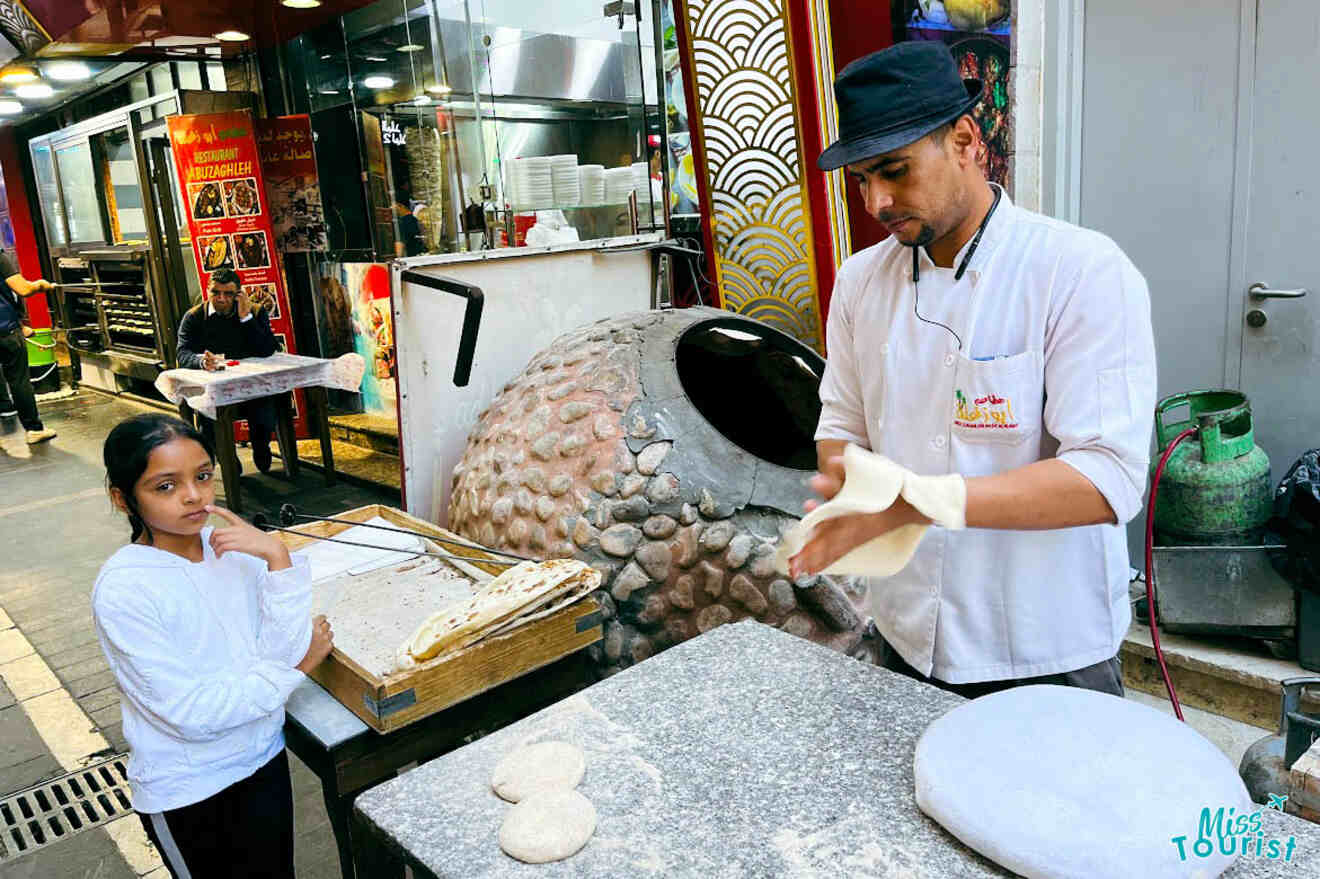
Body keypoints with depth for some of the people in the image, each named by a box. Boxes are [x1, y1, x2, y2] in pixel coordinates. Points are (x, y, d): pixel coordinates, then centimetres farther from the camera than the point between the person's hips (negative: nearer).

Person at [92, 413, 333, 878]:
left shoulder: (233, 544, -9)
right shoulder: (123, 589, -22)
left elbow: (284, 653, -15)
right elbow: (192, 713, -24)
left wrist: (278, 558, -25)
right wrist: (299, 668, -15)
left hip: (263, 759, 4)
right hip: (187, 790, -4)